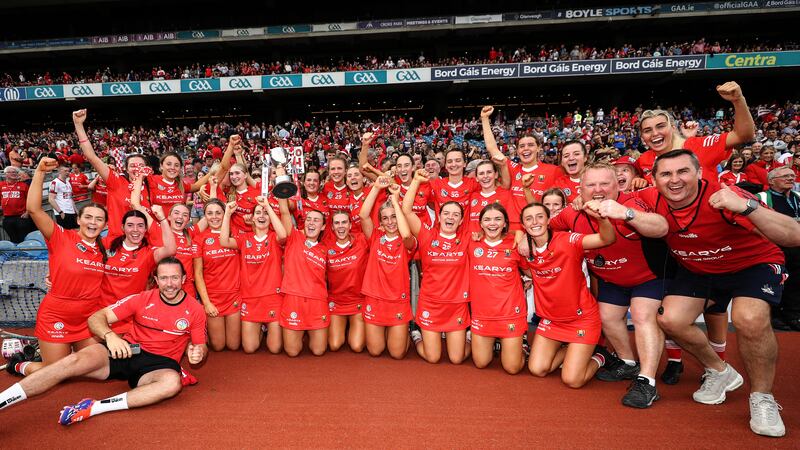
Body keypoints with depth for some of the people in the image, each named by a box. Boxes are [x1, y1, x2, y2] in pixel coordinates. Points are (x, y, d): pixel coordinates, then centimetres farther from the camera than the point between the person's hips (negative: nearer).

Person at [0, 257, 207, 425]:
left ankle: (95, 407, -35)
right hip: (126, 352, 1)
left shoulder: (195, 310, -2)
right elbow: (96, 318, -2)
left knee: (172, 382, -37)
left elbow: (200, 346, 6)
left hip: (159, 364, -1)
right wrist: (109, 335, -24)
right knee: (76, 360, -26)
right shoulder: (142, 299, -1)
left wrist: (198, 353, -19)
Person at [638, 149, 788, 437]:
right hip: (697, 270, 4)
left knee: (749, 319, -30)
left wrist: (746, 206, -54)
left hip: (754, 263, -4)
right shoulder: (652, 200, -21)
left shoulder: (723, 198, -33)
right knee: (670, 319, -12)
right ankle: (719, 373, 17)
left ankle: (762, 398, -3)